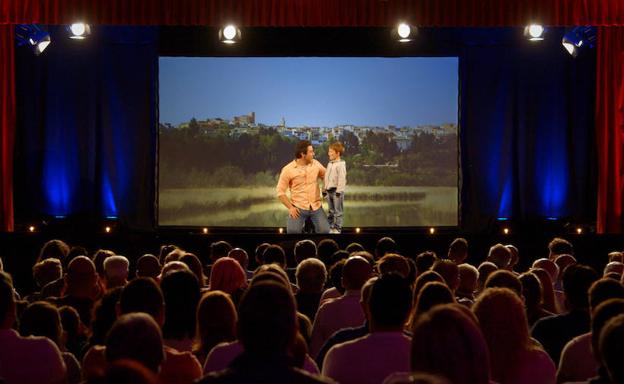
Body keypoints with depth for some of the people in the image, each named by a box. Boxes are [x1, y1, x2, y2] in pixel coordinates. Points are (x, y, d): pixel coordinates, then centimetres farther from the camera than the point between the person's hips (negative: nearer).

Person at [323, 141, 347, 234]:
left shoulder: (341, 164, -13)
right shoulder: (329, 164, 12)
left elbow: (342, 178, -17)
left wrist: (339, 191, -21)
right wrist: (324, 189, 17)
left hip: (336, 191, -8)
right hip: (329, 190, 8)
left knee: (338, 211, 0)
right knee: (331, 211, 15)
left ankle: (337, 228, 6)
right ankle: (330, 227, 23)